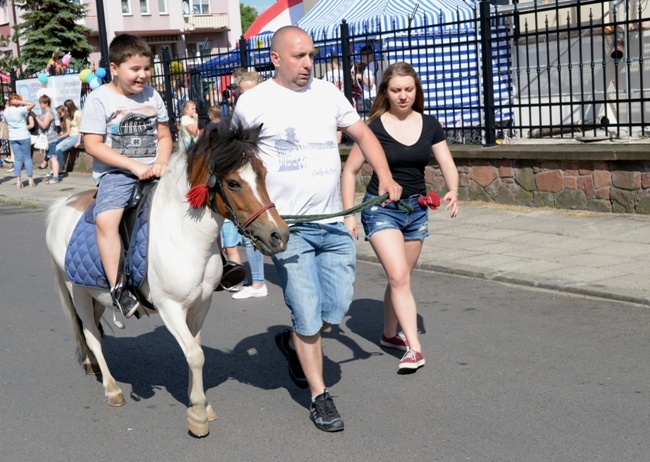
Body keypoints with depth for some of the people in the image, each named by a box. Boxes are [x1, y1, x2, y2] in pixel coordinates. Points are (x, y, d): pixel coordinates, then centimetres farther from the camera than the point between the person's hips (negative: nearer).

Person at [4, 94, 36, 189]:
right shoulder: (20, 110, -14)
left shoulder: (6, 111, 1)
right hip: (23, 137, -4)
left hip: (12, 138, 4)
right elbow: (32, 104, -11)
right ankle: (30, 180, 7)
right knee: (27, 158, 5)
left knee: (17, 158, 7)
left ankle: (18, 180, 1)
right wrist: (21, 102, -11)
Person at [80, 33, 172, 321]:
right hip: (116, 173, -5)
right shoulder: (100, 99, -5)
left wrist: (161, 163, -8)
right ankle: (118, 290, -27)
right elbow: (93, 145, -10)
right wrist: (133, 165, -17)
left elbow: (164, 136, 14)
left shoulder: (151, 95, 10)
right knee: (106, 219, -29)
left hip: (153, 171, 5)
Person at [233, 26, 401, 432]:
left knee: (337, 309, 5)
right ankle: (320, 397, 16)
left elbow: (363, 134, 13)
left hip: (334, 224, 4)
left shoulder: (328, 93, 8)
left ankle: (292, 342, 36)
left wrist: (386, 177, -1)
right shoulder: (253, 103, -3)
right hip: (287, 227, -4)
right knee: (308, 315, -1)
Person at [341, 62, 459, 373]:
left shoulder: (429, 125, 1)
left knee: (400, 278, 14)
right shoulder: (375, 127, -10)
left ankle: (389, 334, 33)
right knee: (399, 277, -16)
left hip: (417, 208, 4)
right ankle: (414, 348, -15)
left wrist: (453, 191, -20)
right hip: (381, 208, -4)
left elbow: (448, 165, 1)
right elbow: (350, 171, -4)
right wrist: (349, 215, -10)